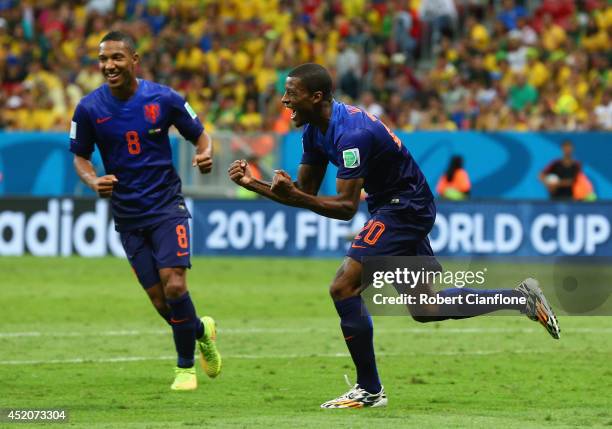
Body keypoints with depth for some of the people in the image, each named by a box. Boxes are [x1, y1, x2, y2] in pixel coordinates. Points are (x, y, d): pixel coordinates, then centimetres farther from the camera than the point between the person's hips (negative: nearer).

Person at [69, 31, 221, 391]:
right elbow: (80, 157, 7)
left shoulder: (164, 99, -7)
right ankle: (202, 331, 35)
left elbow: (200, 135, 4)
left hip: (167, 206, -2)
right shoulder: (89, 109, -4)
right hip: (127, 215, 2)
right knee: (160, 302, 2)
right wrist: (93, 181, -15)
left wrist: (206, 154, -19)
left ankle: (186, 367, 3)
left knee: (174, 285, -17)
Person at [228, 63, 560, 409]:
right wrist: (253, 183, -5)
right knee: (425, 308, 15)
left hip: (405, 208, -10)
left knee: (343, 288, -17)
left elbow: (347, 207, -29)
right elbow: (305, 192, 7)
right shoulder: (315, 131, 3)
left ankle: (370, 391, -8)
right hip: (397, 208, 10)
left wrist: (295, 196, -39)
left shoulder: (351, 133, -27)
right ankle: (521, 297, 24)